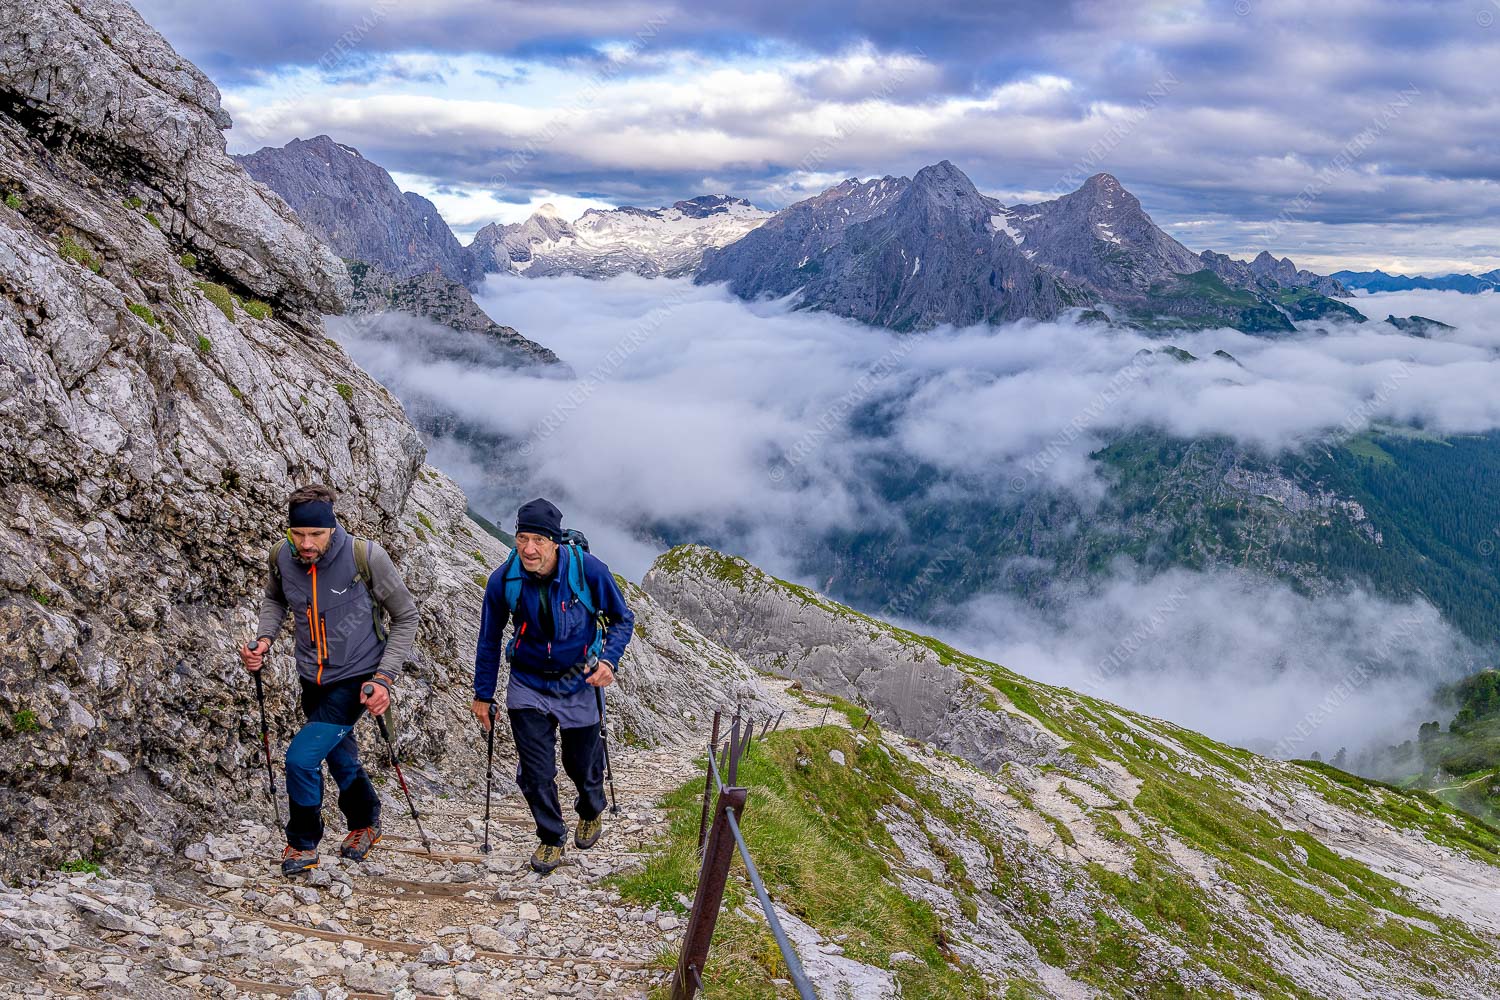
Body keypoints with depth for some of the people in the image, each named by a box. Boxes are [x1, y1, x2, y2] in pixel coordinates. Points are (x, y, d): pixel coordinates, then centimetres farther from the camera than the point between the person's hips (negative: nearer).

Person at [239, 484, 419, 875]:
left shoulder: (365, 556, -24)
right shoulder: (281, 557, -11)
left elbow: (405, 617, -12)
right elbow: (275, 599, 13)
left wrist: (384, 677, -19)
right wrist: (264, 638, -7)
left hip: (355, 680, -5)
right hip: (313, 680, 5)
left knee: (301, 758, -14)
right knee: (341, 759, 22)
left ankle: (303, 845, 11)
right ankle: (365, 824, 49)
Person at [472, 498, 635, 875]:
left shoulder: (587, 569, -24)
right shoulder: (503, 580, -19)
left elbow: (622, 619, -9)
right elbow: (489, 640, -2)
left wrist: (609, 660, -25)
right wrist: (483, 695, 2)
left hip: (578, 684, -1)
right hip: (528, 685, 1)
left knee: (582, 763, 16)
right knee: (535, 772, 0)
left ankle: (592, 812, 49)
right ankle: (551, 837, 25)